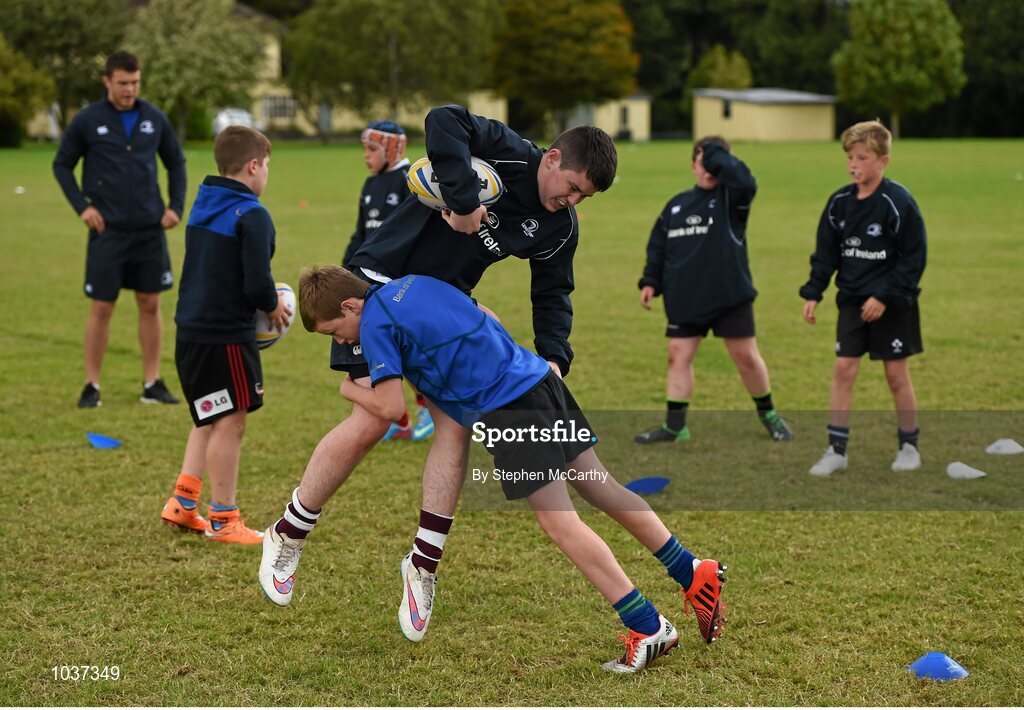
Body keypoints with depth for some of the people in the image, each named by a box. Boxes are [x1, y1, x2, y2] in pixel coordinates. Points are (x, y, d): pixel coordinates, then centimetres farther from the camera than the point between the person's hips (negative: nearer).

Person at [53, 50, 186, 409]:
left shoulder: (155, 119, 4)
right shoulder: (87, 120, -3)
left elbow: (176, 162, 16)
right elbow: (62, 165, 5)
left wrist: (176, 206, 4)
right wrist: (81, 206, -6)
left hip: (150, 229, 3)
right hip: (108, 230, -3)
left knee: (150, 305, 6)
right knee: (102, 307, 0)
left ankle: (152, 384, 15)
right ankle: (92, 386, 10)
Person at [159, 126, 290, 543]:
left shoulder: (202, 208, 12)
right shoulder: (252, 216, -15)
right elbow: (257, 283, -22)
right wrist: (274, 307, -1)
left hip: (192, 331, 9)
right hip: (227, 335, -9)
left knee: (209, 420, 21)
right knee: (230, 423, 1)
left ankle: (183, 503, 22)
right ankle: (222, 519, 8)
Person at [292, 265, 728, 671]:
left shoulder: (376, 323, -5)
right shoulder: (413, 284, 19)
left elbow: (389, 407, -8)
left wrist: (350, 390, 12)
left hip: (505, 407, -9)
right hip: (538, 376, 9)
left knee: (558, 521, -6)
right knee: (603, 489, 15)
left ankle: (648, 628, -7)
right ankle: (695, 575, 18)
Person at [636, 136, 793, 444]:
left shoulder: (730, 198, -4)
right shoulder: (677, 205, 11)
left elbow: (745, 181, -28)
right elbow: (658, 246, 18)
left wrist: (716, 153, -18)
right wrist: (651, 281, 8)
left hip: (730, 296, -4)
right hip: (685, 300, 4)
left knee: (746, 357, 2)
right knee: (678, 356, 3)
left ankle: (768, 413, 23)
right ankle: (675, 425, 10)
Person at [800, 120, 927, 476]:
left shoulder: (898, 202, -14)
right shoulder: (839, 202, 1)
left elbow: (914, 257, -13)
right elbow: (826, 252, 9)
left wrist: (885, 296, -17)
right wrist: (813, 293, 0)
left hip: (892, 304, -4)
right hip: (852, 300, 4)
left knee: (897, 373, 4)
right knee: (843, 369, -1)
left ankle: (909, 446, 20)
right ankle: (836, 450, 4)